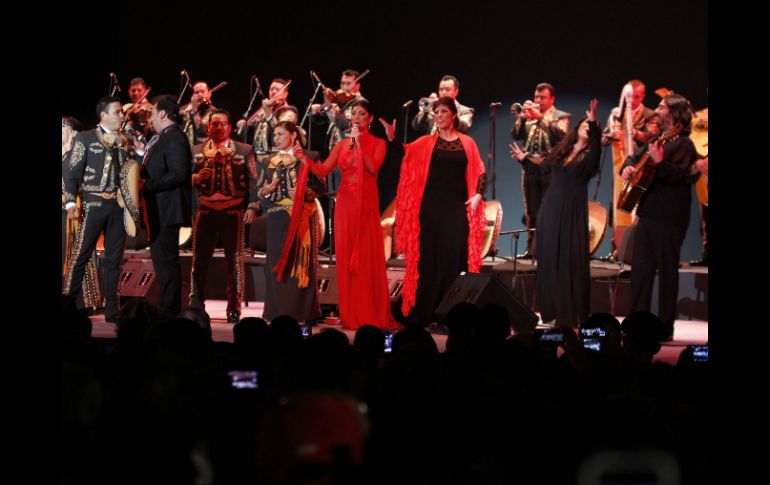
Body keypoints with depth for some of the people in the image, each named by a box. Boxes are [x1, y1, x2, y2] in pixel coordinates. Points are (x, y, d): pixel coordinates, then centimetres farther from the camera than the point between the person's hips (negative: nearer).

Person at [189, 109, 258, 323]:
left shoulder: (244, 150, 5)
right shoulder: (196, 151, 10)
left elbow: (252, 180, 0)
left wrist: (252, 207, -9)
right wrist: (196, 178, -12)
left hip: (233, 211, -2)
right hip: (206, 210, 2)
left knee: (235, 260, -1)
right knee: (200, 259, 3)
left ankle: (234, 309, 2)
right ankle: (195, 307, 9)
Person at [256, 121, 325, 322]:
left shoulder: (305, 159, 4)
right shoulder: (268, 161, 15)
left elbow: (319, 186, 0)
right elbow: (259, 189, 14)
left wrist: (303, 193, -17)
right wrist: (266, 190, -7)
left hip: (301, 217, -3)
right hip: (277, 217, 3)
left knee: (300, 262, -5)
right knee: (277, 262, -2)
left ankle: (301, 310, -2)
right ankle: (278, 311, 2)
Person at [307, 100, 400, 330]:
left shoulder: (377, 143, 4)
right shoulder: (342, 145, 11)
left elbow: (373, 167, -13)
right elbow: (323, 170, 1)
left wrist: (359, 143, -13)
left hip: (367, 205, -3)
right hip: (345, 205, 3)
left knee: (368, 258, -5)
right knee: (346, 257, 1)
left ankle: (371, 314, 1)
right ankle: (350, 315, 7)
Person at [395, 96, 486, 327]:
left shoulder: (467, 143, 9)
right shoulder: (426, 142, 5)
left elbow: (480, 172, 10)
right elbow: (404, 154, -8)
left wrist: (478, 194, -5)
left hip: (458, 206, 1)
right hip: (432, 204, -1)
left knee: (455, 256, -1)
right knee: (429, 257, -1)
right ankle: (424, 315, 4)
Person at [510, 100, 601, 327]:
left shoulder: (588, 155, 0)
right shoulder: (560, 150, 12)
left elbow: (596, 144, -23)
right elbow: (542, 169, 25)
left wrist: (594, 123, -35)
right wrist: (523, 159, 19)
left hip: (572, 214, -5)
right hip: (550, 211, 5)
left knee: (571, 263, -5)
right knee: (549, 261, 6)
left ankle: (572, 315, -2)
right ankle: (553, 313, 13)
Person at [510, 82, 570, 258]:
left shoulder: (561, 116, 4)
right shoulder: (529, 116, 16)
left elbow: (560, 134, -16)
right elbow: (516, 135, 5)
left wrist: (540, 117, -20)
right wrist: (522, 117, -10)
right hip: (530, 167, 5)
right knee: (531, 211, 8)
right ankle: (532, 247, 13)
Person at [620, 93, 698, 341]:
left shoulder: (683, 144, -9)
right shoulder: (656, 141, 17)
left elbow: (678, 176, -20)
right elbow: (634, 158, 29)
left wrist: (659, 162, -35)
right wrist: (628, 167, 7)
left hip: (669, 216, -8)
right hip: (647, 212, 8)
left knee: (667, 270, -3)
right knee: (640, 268, 10)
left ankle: (666, 327, 0)